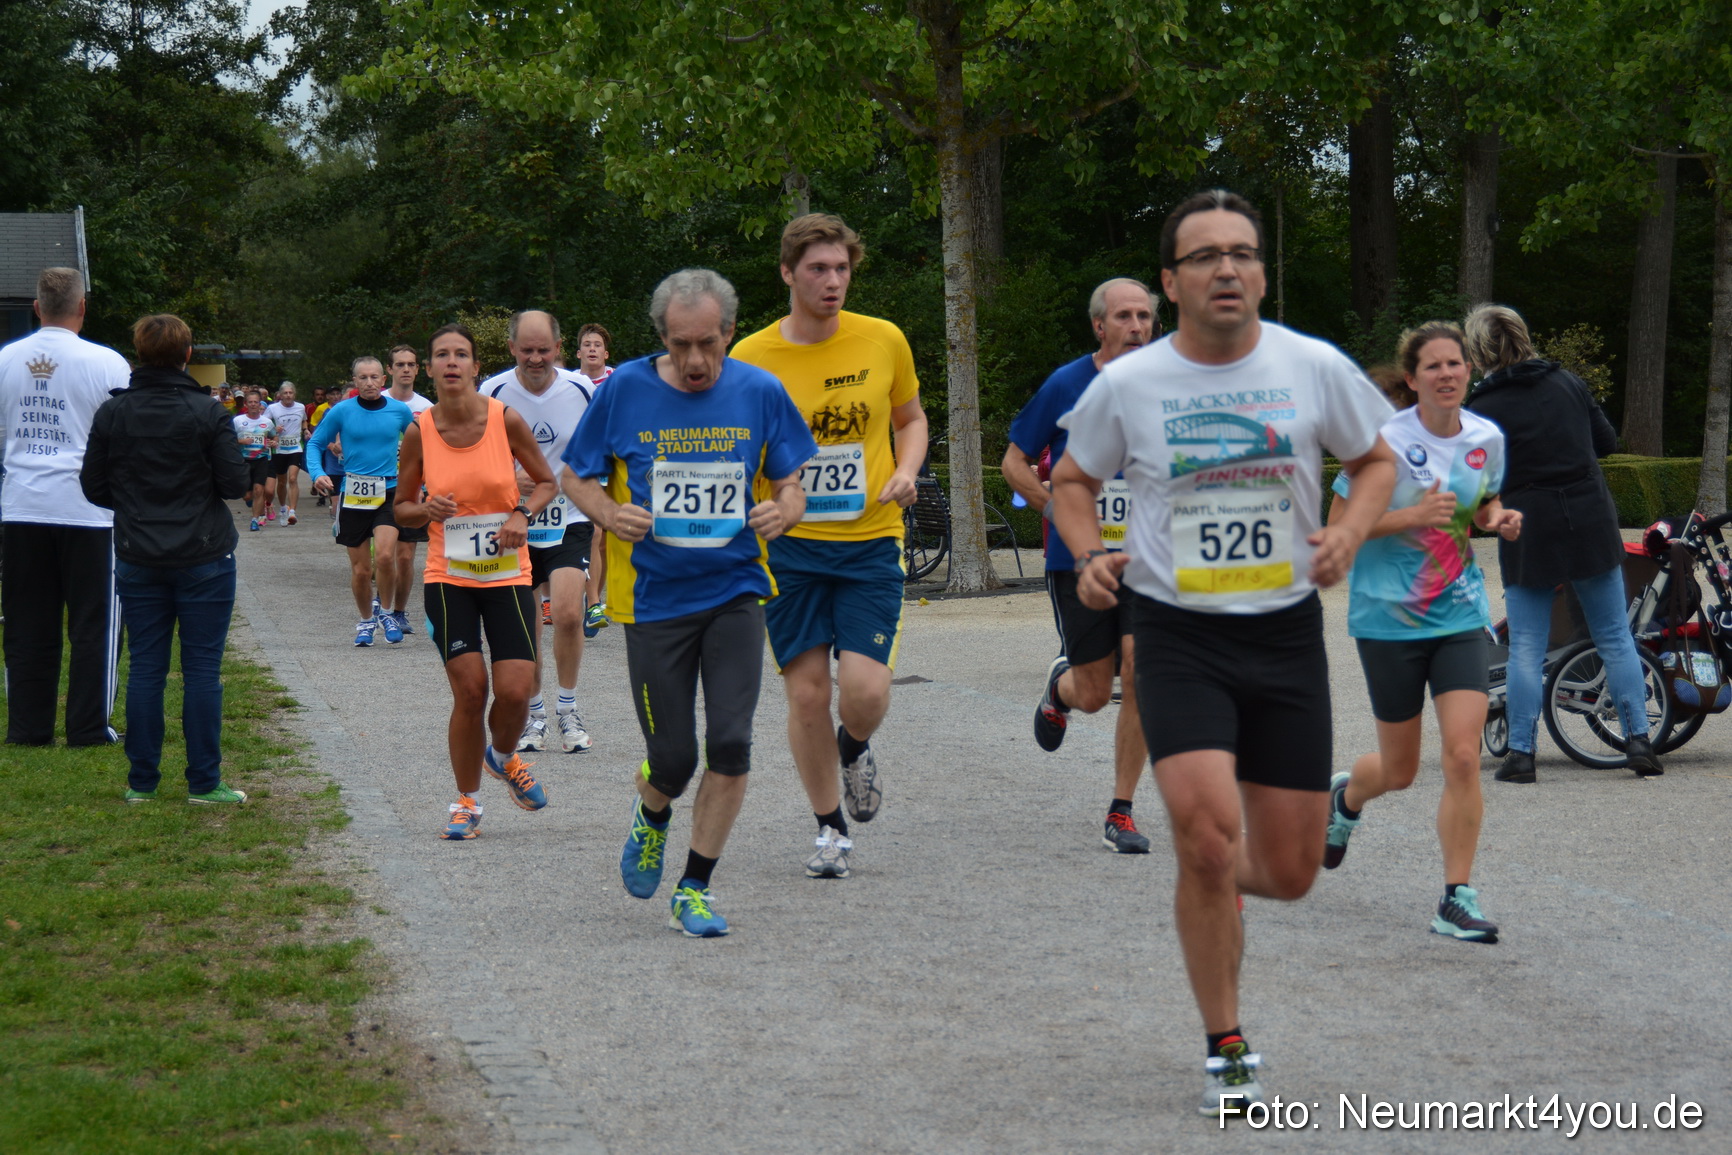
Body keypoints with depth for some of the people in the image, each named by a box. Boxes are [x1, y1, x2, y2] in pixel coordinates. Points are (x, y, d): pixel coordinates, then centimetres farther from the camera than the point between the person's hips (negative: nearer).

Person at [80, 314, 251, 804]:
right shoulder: (208, 413, -11)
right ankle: (204, 782, 3)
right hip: (203, 559, -3)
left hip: (138, 561, 3)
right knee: (202, 667, 2)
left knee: (145, 667, 8)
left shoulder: (111, 414, -2)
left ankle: (142, 782, 10)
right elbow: (235, 482, -11)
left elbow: (94, 487, 3)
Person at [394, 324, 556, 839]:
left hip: (507, 574, 0)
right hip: (447, 578, 0)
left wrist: (522, 513, -11)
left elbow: (546, 482, 8)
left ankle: (503, 757, 27)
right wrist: (427, 509, -14)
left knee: (515, 689, -9)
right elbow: (401, 508, 8)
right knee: (469, 690, -6)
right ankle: (466, 803, 13)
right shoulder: (418, 432, -4)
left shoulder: (506, 420, -6)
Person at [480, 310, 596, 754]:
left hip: (568, 522, -1)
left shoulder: (582, 390, -4)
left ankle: (569, 710, 2)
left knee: (567, 613, -17)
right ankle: (533, 716, 23)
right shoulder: (492, 393, -5)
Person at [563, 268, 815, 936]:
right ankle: (651, 816, 39)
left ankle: (693, 892, 5)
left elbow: (790, 482, 9)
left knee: (731, 745, -10)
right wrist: (610, 513, -15)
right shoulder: (625, 391, -4)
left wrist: (783, 510, -14)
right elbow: (575, 476, 6)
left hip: (735, 589, 1)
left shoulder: (760, 393, -1)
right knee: (673, 761, 1)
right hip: (654, 599, -1)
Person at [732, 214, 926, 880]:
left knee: (866, 690, -12)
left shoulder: (884, 341, 0)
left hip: (870, 540, 0)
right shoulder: (751, 359, -4)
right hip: (788, 547, 0)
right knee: (806, 694, 0)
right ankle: (830, 828, 20)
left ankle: (854, 750, 25)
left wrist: (906, 472, -3)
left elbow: (910, 418, 17)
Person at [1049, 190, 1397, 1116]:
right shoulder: (1125, 386, -4)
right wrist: (1089, 557, -6)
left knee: (1288, 874, 4)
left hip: (1287, 633, 2)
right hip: (1177, 636, -2)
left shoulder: (1316, 369, -3)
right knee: (1208, 838, -19)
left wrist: (1348, 533, -7)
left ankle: (1211, 876, 42)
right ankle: (1226, 1051, 0)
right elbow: (1071, 481, 13)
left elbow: (1376, 460, 13)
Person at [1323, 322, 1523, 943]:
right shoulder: (1385, 441, -13)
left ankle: (1457, 899, -3)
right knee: (1400, 770, 9)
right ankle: (1344, 796, 46)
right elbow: (1338, 524, -10)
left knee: (1463, 756, -12)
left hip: (1460, 614, 3)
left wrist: (1497, 518, -3)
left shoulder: (1487, 438, 1)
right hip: (1389, 618, -3)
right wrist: (1412, 515, -23)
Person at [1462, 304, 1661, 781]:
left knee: (1526, 649, 3)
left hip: (1528, 536, -3)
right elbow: (1607, 441, 11)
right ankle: (1639, 741, 6)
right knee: (1615, 638, 9)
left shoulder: (1481, 410, -7)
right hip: (1592, 525, 3)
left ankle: (1520, 754, 1)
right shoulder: (1567, 383, 3)